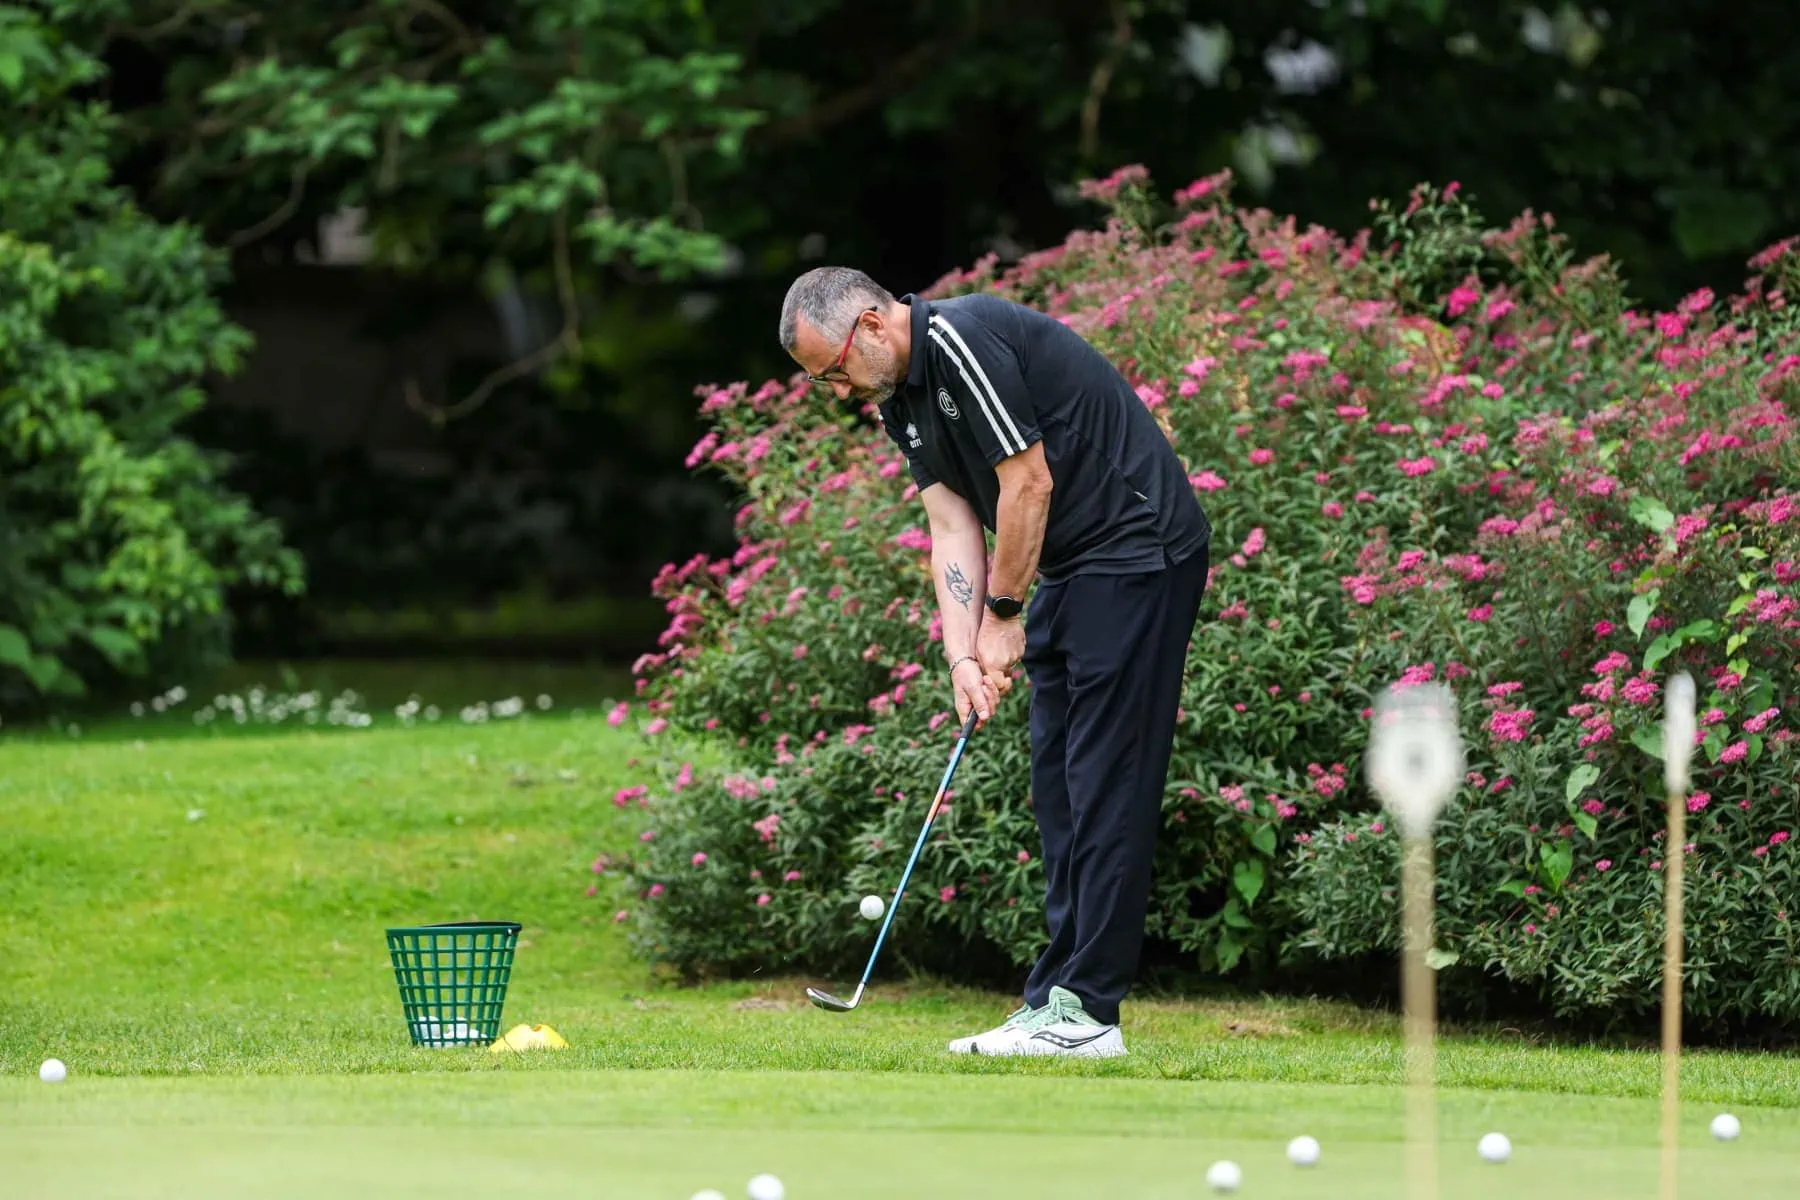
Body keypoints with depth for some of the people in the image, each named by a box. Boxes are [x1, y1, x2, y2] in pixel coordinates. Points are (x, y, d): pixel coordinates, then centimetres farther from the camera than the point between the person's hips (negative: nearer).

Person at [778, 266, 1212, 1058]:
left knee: (1106, 778, -10)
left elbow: (1028, 483, -19)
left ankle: (1087, 1013, -11)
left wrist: (1003, 615, -8)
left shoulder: (963, 340, -20)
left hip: (1139, 551, -10)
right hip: (1073, 569, 10)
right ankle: (1058, 996, 10)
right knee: (1059, 784, 8)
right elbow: (953, 528, 9)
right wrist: (963, 654, -3)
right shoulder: (900, 400, 11)